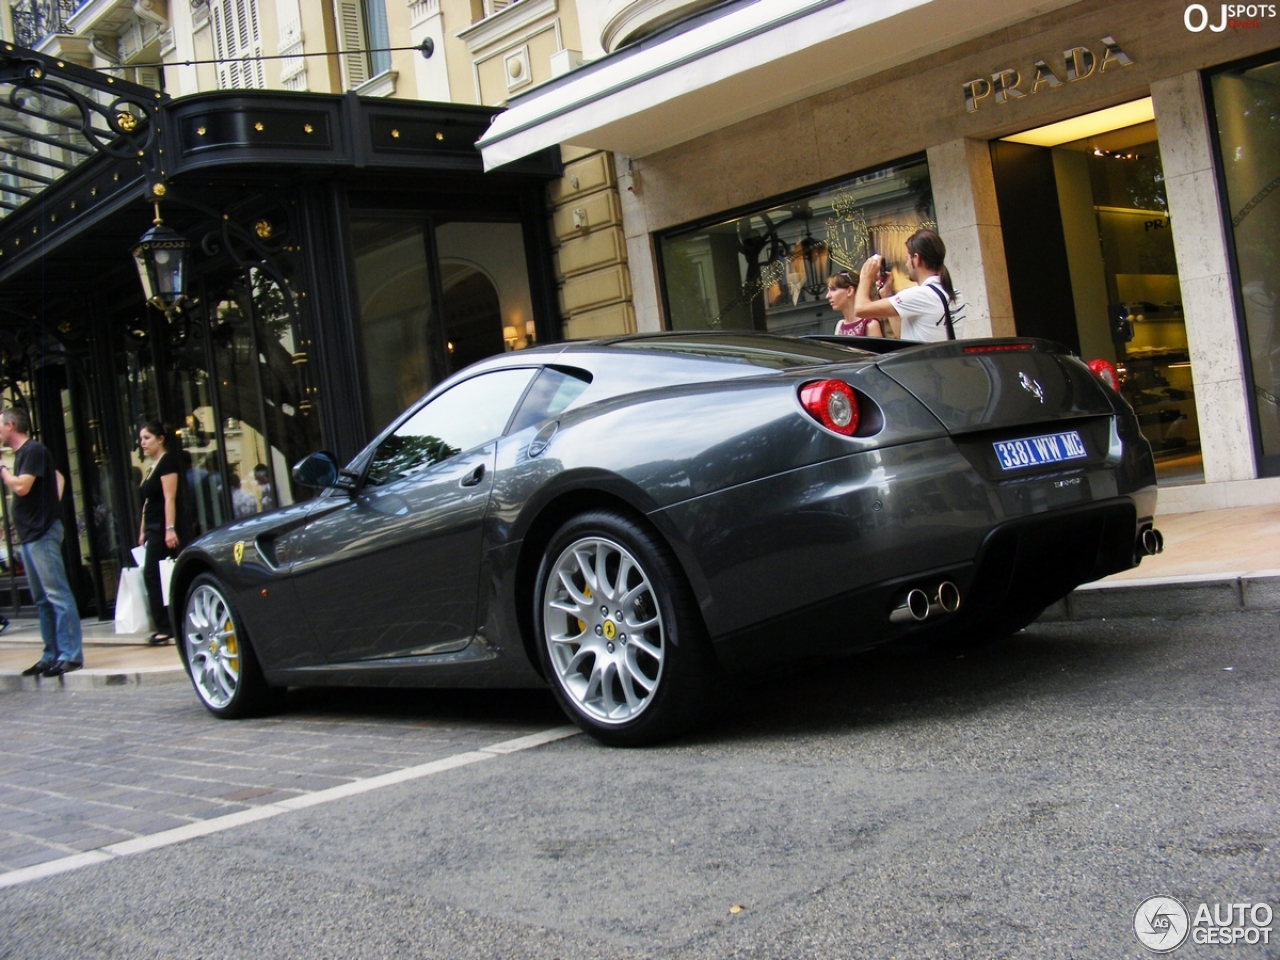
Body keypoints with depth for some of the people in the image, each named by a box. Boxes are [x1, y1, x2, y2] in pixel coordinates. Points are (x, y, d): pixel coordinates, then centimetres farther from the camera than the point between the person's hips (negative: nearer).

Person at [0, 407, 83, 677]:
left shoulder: (33, 450, -10)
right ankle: (52, 655, 14)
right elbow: (59, 477, 27)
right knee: (42, 599, 11)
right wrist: (53, 504, 15)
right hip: (30, 534, 10)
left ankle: (70, 655, -12)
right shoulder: (22, 453, 19)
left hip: (42, 533, -10)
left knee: (57, 594, -11)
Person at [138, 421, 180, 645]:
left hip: (162, 528, -9)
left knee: (152, 575, -10)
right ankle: (165, 626, 9)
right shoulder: (152, 467, 19)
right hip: (153, 529, 9)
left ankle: (165, 627, -8)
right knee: (153, 576, 7)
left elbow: (169, 498, -17)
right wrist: (143, 531, 17)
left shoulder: (167, 462, -9)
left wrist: (170, 529, -24)